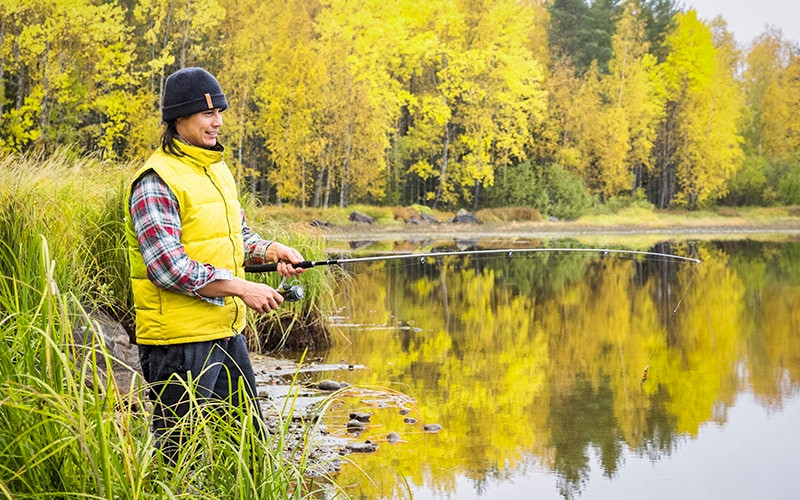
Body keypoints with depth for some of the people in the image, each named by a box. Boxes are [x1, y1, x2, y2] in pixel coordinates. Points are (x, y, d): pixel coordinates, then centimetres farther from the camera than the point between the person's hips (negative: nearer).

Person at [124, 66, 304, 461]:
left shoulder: (218, 169, 13)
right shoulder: (157, 181, -16)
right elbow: (167, 266, -23)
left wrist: (271, 250, 1)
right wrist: (241, 288, -23)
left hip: (227, 329, 9)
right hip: (179, 337, -9)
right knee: (179, 452, 0)